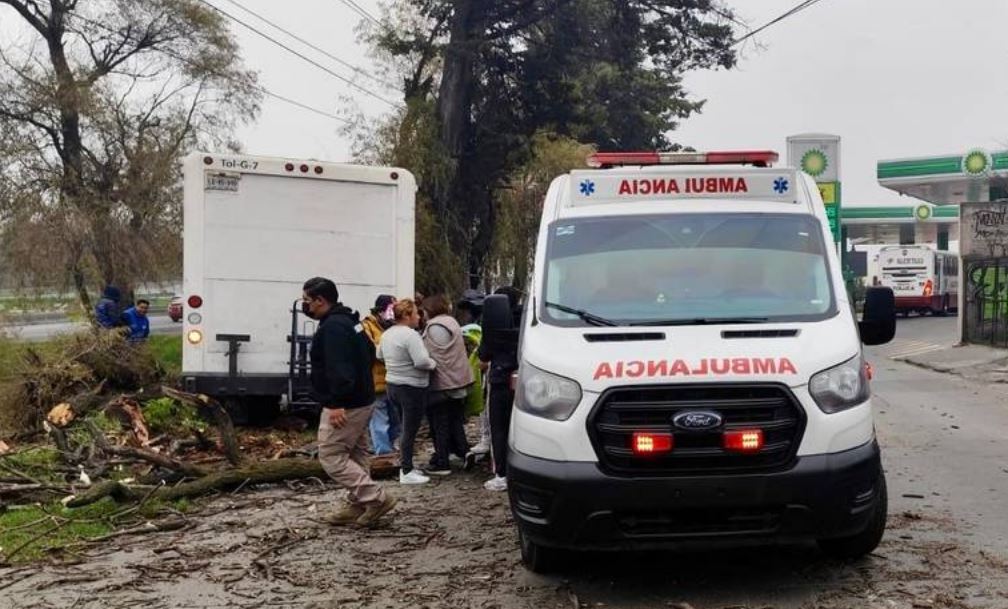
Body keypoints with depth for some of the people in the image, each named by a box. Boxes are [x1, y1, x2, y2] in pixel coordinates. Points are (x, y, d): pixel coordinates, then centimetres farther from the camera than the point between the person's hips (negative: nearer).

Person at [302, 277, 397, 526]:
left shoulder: (333, 327, -20)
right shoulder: (348, 321, 15)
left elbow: (340, 368, -29)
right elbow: (370, 354, 25)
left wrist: (337, 403, -30)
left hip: (344, 406, -11)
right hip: (362, 400, 11)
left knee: (331, 456, -6)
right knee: (355, 454, 15)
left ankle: (376, 498, -9)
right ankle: (358, 505, 21)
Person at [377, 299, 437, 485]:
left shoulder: (387, 334, 8)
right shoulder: (410, 335, -20)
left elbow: (380, 356, 22)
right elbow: (422, 361, -27)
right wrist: (433, 364, -8)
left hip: (392, 385, 9)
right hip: (412, 388, -9)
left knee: (406, 429, 19)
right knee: (410, 430, -1)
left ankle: (405, 466, 25)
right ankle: (407, 473, 3)